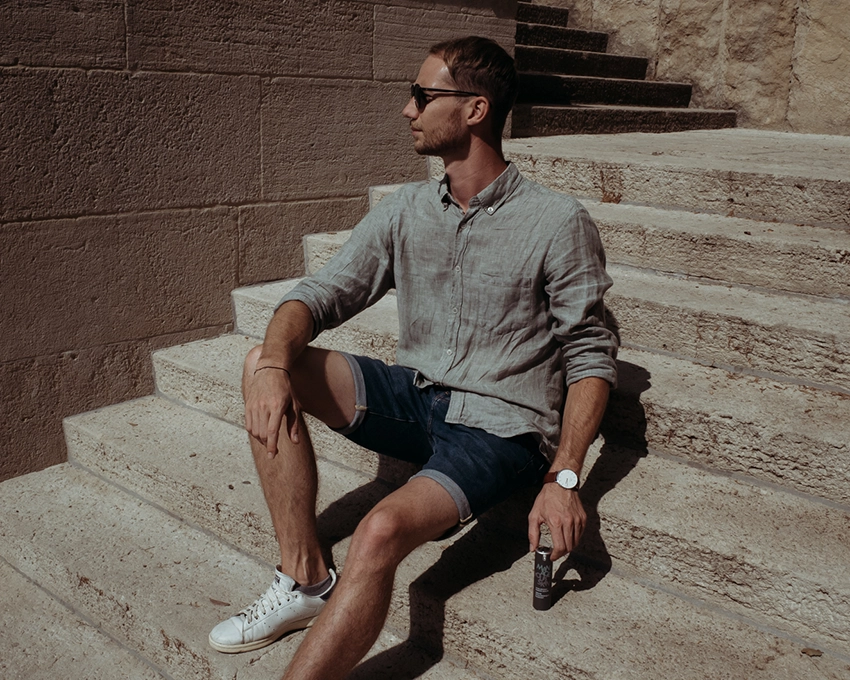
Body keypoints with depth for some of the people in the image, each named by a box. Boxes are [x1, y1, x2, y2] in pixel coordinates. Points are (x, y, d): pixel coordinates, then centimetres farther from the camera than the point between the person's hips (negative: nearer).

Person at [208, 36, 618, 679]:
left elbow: (590, 356, -7)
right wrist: (274, 364, -20)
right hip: (415, 400, 6)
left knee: (382, 531, -32)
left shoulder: (558, 222, -10)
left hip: (500, 427, -6)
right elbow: (322, 292, 2)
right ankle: (307, 580, -9)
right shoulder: (406, 209, 5)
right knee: (264, 366, -11)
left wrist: (563, 479, -18)